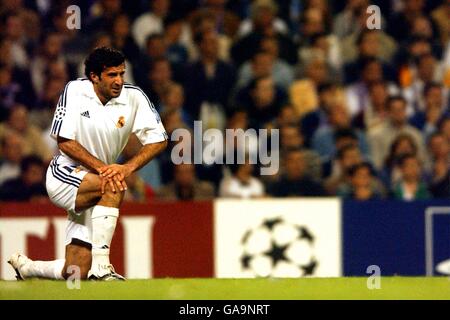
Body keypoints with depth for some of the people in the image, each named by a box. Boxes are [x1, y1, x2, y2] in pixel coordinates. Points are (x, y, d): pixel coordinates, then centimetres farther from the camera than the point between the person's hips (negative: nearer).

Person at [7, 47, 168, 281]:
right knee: (113, 187, -35)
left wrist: (127, 167, -25)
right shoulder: (75, 91, -10)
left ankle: (24, 266, 31)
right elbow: (64, 141, -12)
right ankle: (100, 265, -33)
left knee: (77, 273, 0)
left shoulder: (133, 97, -6)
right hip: (63, 174, -4)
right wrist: (101, 166, -25)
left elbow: (158, 140, -9)